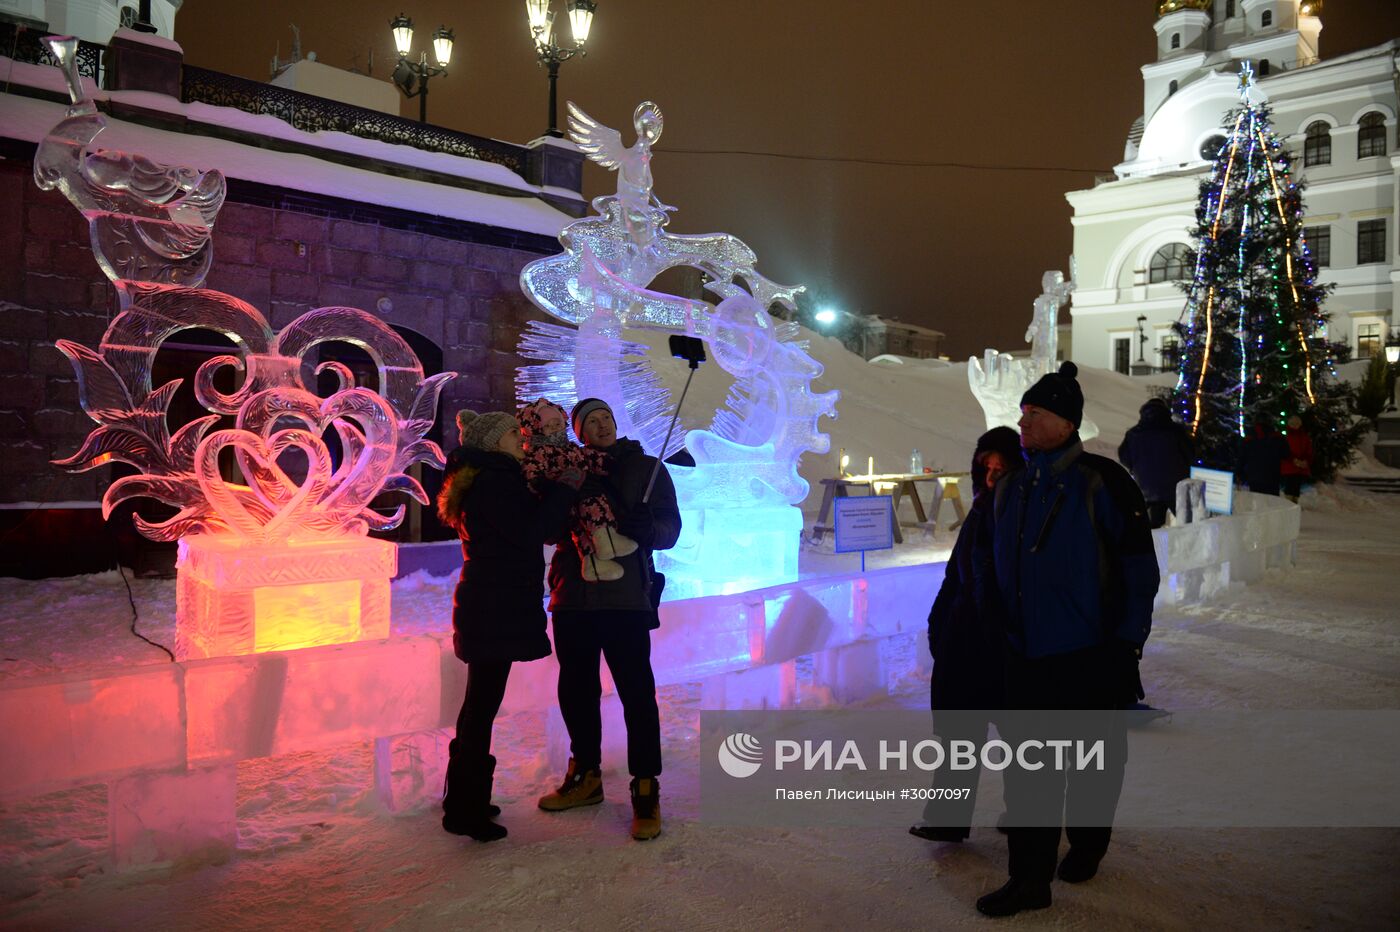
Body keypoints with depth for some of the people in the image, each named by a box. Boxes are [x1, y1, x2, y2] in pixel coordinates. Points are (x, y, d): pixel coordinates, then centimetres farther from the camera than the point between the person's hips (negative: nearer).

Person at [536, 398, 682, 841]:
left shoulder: (647, 468, 5)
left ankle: (646, 788, 8)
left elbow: (670, 530, -1)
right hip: (573, 597, 4)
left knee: (636, 691, -4)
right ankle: (585, 776, 30)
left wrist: (646, 527, -24)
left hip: (625, 599, -3)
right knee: (574, 689, 12)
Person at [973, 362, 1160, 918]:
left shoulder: (1101, 482, -13)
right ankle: (1030, 879, 14)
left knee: (1093, 760, 14)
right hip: (1026, 656, 5)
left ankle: (1086, 847, 37)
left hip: (1090, 657, -4)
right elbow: (990, 560, 18)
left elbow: (1139, 570, -11)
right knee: (1027, 767, 5)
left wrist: (1127, 645, -11)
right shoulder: (1011, 489, 5)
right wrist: (999, 617, 12)